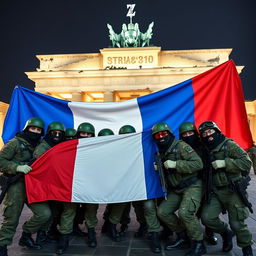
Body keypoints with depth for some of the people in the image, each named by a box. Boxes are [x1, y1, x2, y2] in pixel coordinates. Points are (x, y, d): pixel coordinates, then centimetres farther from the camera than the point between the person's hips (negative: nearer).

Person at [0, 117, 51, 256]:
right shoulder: (15, 143, -2)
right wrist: (17, 167, -20)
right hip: (16, 185, -5)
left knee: (44, 213, -5)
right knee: (11, 220, 1)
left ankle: (26, 236, 20)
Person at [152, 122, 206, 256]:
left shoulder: (181, 146, -13)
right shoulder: (161, 153, 10)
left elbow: (198, 163, -24)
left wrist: (175, 164, -26)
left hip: (192, 186, -8)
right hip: (175, 190, 8)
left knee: (184, 213, -26)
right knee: (162, 212, 0)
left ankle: (199, 244, -3)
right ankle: (182, 235, 21)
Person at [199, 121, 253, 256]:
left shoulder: (229, 145, -6)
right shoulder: (206, 150, 10)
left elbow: (247, 163, -15)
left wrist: (224, 163, -22)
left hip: (232, 191, -4)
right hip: (216, 192, 5)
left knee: (237, 224, 3)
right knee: (207, 217, -8)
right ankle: (226, 233, 22)